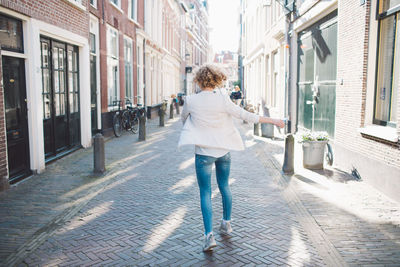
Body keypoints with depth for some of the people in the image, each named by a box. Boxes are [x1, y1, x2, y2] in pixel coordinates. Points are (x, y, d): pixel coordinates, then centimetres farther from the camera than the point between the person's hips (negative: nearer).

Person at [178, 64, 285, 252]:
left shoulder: (191, 101, -9)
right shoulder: (222, 100, -12)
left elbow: (184, 118, 10)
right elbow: (245, 115, -10)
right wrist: (273, 121, -1)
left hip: (203, 152, -2)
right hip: (224, 150, 2)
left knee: (205, 192, 4)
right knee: (224, 186, 20)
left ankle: (209, 235, -5)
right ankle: (226, 223, 37)